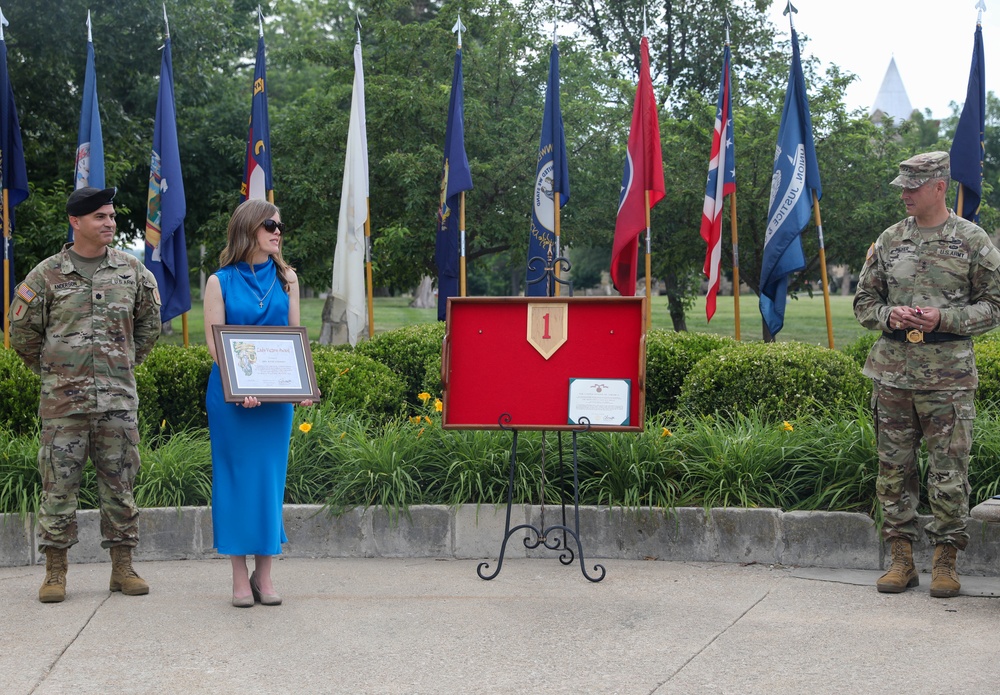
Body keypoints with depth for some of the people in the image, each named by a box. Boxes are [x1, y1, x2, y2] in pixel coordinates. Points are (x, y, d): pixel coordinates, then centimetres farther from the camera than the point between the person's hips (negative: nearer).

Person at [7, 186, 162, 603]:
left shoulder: (132, 271, 7)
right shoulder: (47, 275, 0)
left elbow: (149, 322, 21)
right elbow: (22, 331, 8)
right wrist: (51, 371, 10)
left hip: (118, 400, 2)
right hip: (63, 400, -2)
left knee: (119, 483, 6)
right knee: (59, 485, 0)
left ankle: (122, 567, 15)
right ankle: (55, 572, 9)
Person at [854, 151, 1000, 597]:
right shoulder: (888, 241, 10)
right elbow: (863, 302, 15)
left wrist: (945, 318, -14)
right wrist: (889, 315, -7)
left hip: (948, 375, -3)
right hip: (892, 372, 4)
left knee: (948, 472, -1)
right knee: (893, 469, 6)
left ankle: (945, 561, 10)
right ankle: (901, 558, 15)